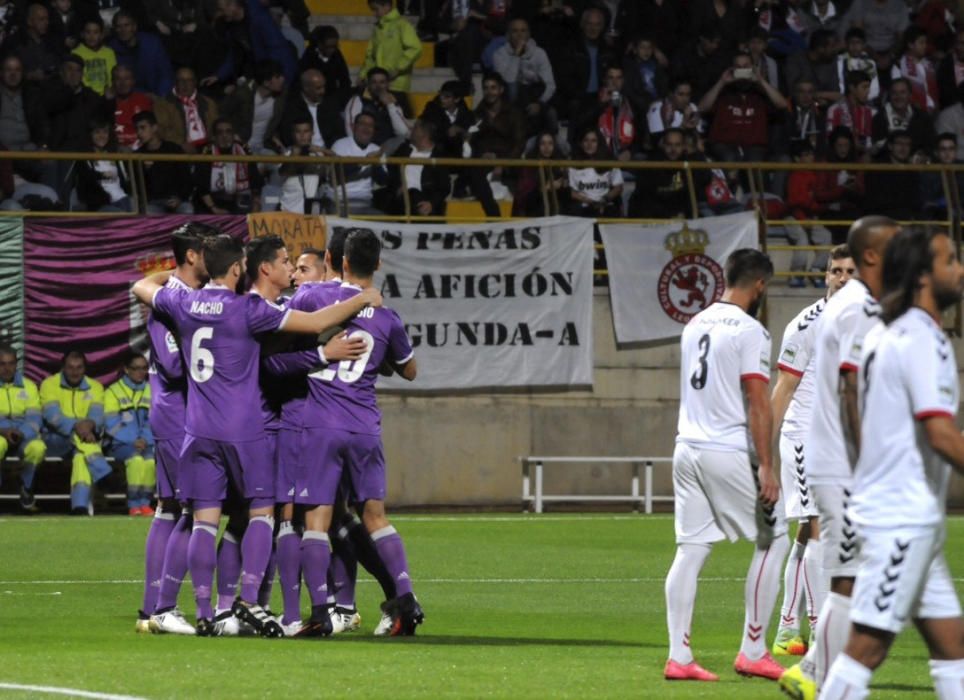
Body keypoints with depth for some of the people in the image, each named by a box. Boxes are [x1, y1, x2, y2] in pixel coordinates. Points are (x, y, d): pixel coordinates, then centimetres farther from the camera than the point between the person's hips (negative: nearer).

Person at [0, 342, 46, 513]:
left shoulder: (28, 386, 10)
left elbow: (34, 418, -1)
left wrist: (21, 433, -23)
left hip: (23, 436, 2)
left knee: (38, 448, -33)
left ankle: (26, 490, -8)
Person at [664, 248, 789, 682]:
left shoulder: (695, 325, 13)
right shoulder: (749, 330, -11)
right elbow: (758, 403, -16)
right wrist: (765, 467, -18)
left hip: (688, 448, 7)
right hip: (730, 452, -7)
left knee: (690, 550, 6)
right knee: (773, 541, 5)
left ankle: (678, 658, 1)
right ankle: (753, 653, 4)